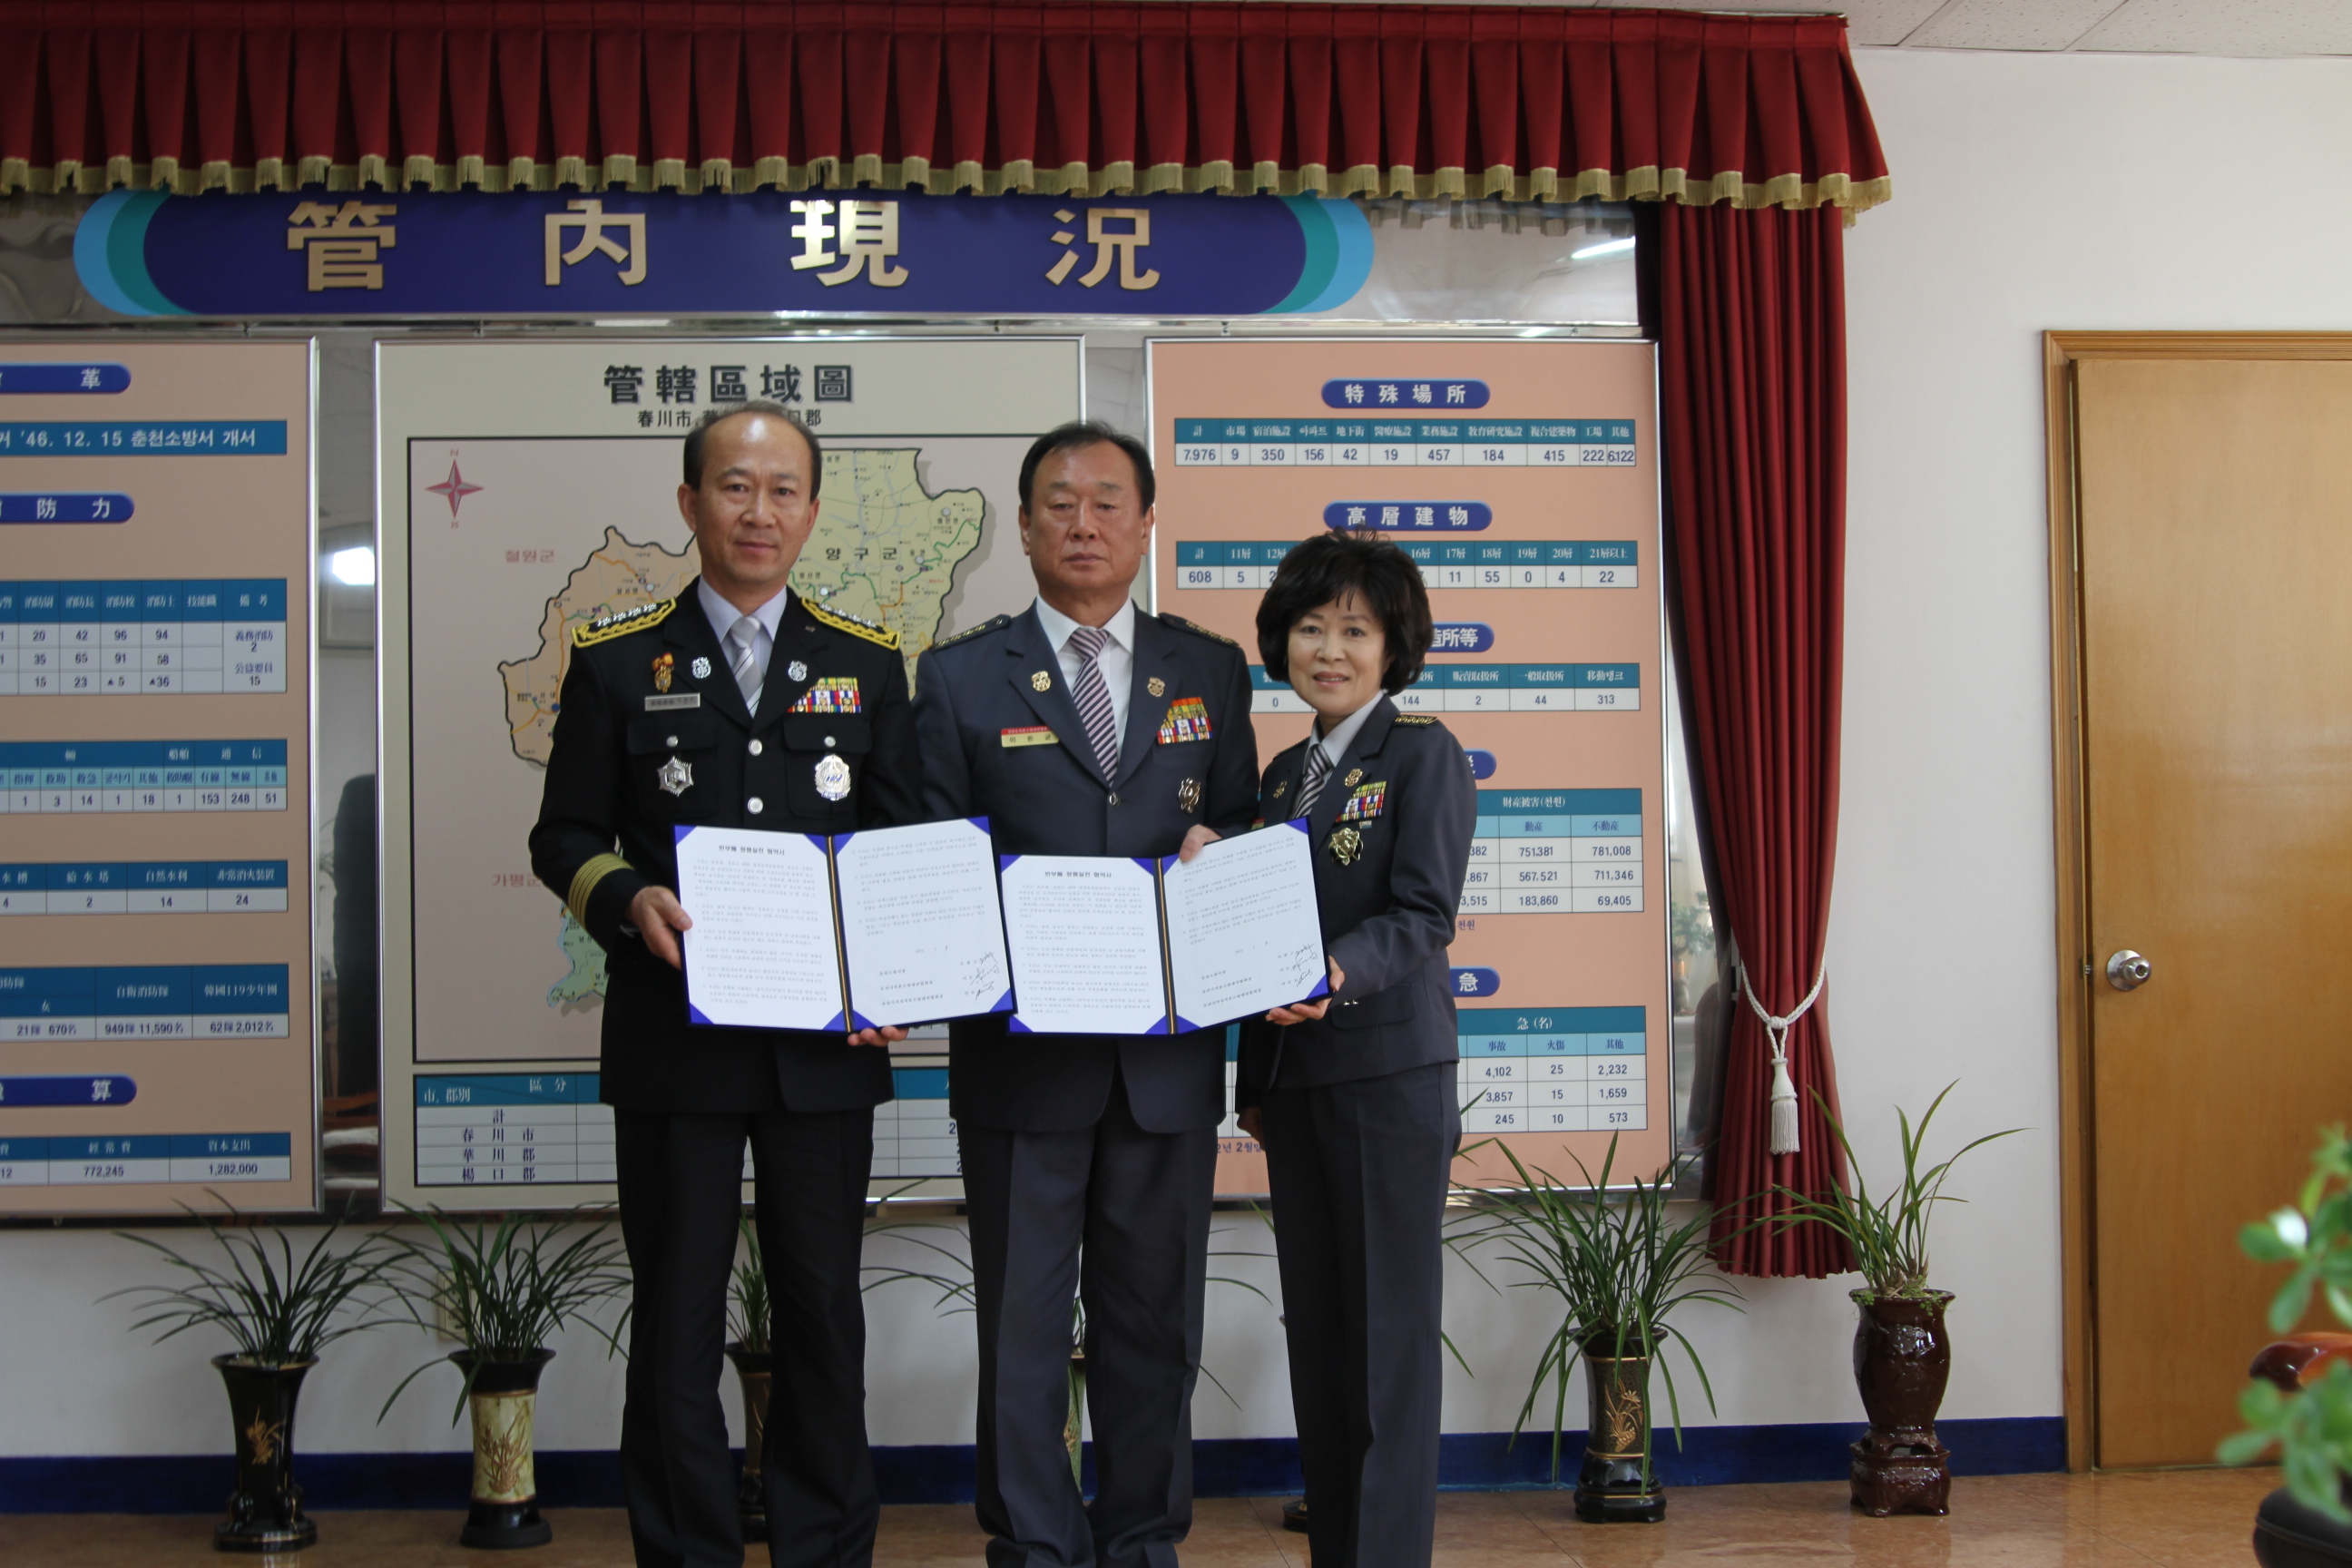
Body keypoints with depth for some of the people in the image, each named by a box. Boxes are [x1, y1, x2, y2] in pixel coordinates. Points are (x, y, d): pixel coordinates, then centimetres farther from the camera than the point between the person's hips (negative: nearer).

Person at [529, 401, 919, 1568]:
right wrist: (628, 900, -16)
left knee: (825, 1312, 9)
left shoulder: (868, 663, 10)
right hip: (674, 1042, -1)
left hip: (826, 1044, 1)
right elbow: (564, 836, 5)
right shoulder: (615, 662, 5)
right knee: (675, 1319, 6)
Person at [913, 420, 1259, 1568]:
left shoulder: (1210, 671, 10)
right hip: (1020, 1047, -2)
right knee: (1021, 1314, 6)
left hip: (1168, 1053, 2)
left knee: (1154, 1313, 10)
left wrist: (1217, 850, -10)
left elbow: (1242, 829, 13)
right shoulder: (961, 677, 3)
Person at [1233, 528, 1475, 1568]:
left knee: (1389, 1328, -3)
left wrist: (1337, 973, -32)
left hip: (1389, 1069, -7)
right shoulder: (1285, 774, 16)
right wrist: (1254, 1083, 15)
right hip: (1294, 1077, 7)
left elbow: (1423, 913, -14)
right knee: (1314, 1325, 11)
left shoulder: (1424, 755, -4)